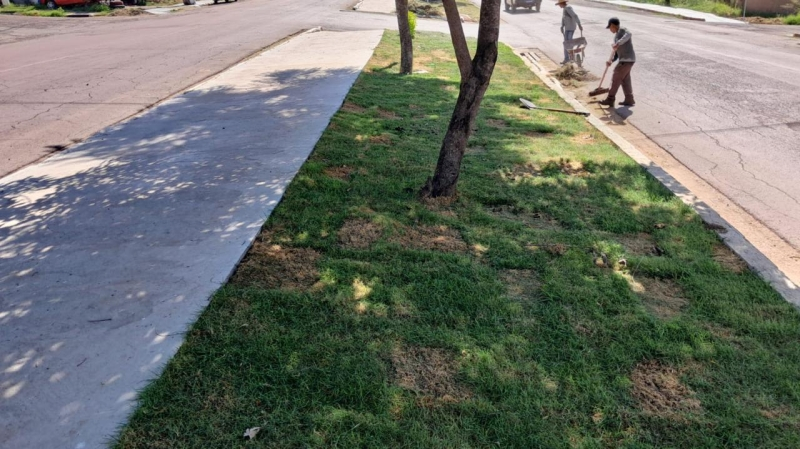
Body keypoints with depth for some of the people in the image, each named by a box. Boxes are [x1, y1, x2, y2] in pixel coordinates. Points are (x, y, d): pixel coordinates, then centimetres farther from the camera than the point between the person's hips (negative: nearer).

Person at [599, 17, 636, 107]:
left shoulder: (622, 30, -6)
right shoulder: (616, 36, 20)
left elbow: (628, 35, -31)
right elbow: (618, 52, 20)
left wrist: (618, 43, -40)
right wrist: (611, 60, 6)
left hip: (627, 60, -9)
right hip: (625, 60, 9)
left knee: (616, 79, -4)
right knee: (625, 80, 14)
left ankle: (610, 99, 3)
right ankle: (629, 100, 21)